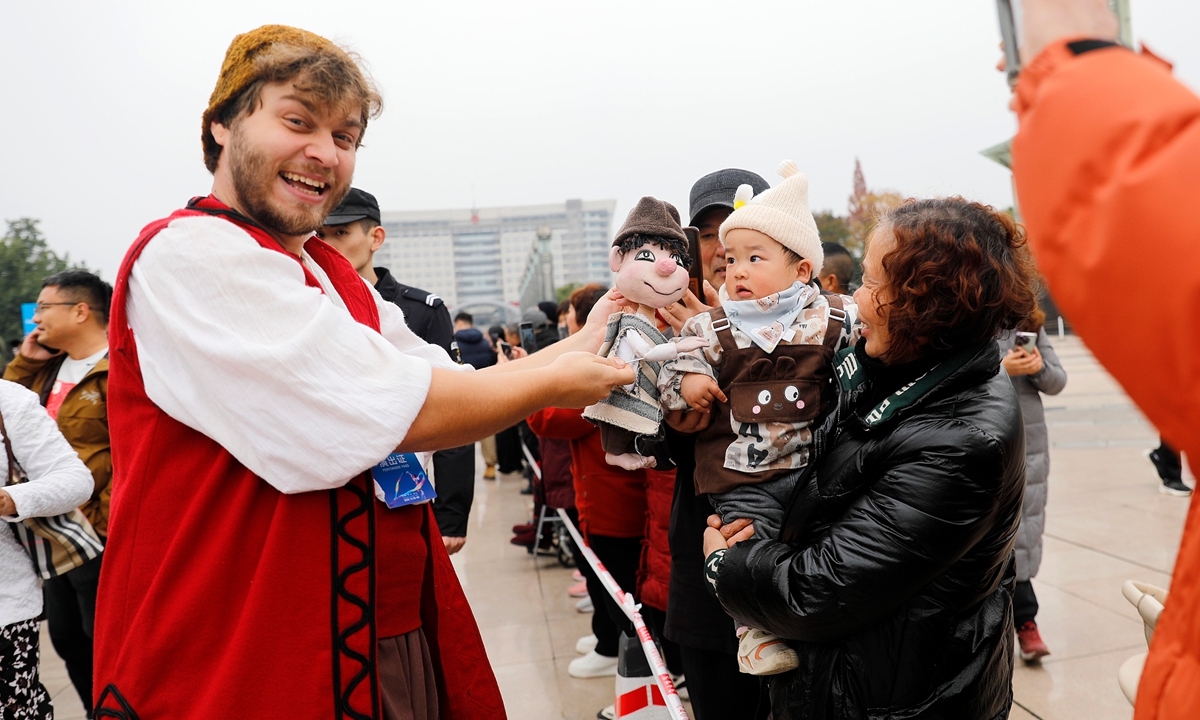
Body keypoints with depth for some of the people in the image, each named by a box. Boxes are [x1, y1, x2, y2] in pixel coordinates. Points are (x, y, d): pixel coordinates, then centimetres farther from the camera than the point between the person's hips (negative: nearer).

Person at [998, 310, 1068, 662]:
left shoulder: (1031, 326, 10)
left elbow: (1057, 383, 8)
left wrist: (1040, 367, -13)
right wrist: (1002, 370, -23)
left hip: (1030, 443, 4)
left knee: (1027, 526, 5)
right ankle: (1025, 620, 14)